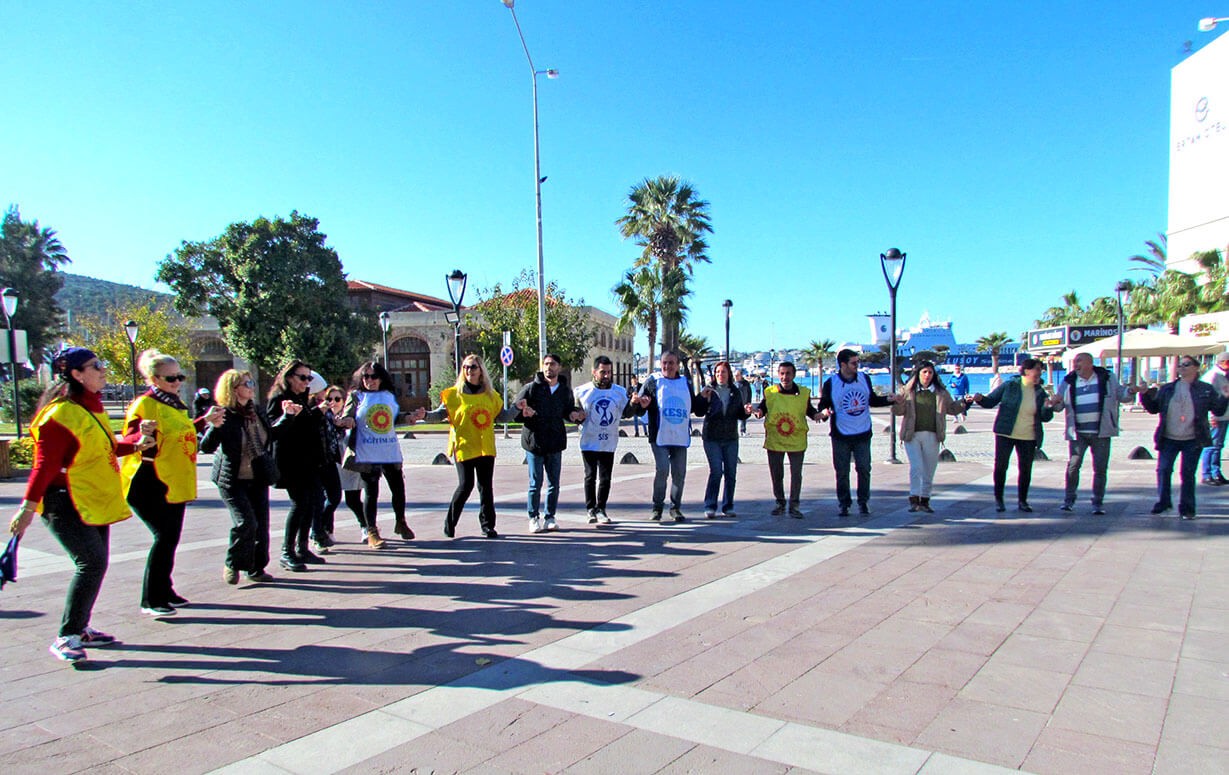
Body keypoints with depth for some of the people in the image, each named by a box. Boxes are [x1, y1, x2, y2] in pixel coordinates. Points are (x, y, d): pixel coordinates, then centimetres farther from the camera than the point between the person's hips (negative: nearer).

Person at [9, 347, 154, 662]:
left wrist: (136, 445, 11)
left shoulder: (93, 408, 13)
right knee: (92, 561, -16)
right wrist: (28, 506, -23)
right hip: (66, 503, -9)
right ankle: (66, 637, -7)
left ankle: (80, 628, 26)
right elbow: (45, 464, -20)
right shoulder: (59, 413, -16)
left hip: (94, 502, 10)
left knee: (95, 563, 13)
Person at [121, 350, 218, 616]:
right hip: (151, 485, -9)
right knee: (165, 537, -10)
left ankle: (165, 592, 25)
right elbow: (130, 441, -19)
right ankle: (150, 600, -1)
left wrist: (204, 420, 28)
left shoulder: (176, 404, 13)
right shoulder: (145, 404, -12)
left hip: (175, 484, 9)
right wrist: (143, 437, -39)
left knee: (170, 538, 13)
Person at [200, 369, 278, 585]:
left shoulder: (257, 410, 6)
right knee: (246, 522, -13)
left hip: (258, 478, 6)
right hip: (232, 480, -6)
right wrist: (214, 427, -37)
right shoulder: (224, 415, -13)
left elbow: (271, 434, 21)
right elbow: (206, 447, -20)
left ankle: (256, 568, 20)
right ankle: (232, 565, 10)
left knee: (261, 524, 6)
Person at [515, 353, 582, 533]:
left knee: (554, 483, 8)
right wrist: (524, 413, -23)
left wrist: (574, 414, -4)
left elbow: (569, 410, 18)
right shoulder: (531, 388, -4)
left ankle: (549, 517, 20)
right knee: (535, 483, 1)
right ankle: (534, 518, 13)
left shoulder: (565, 391, 8)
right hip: (534, 442, -3)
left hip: (555, 444, 3)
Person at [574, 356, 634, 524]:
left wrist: (633, 404, -23)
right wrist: (578, 417, -15)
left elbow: (627, 413, -2)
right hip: (589, 442, -1)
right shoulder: (583, 391, -2)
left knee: (605, 478, 6)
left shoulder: (620, 391, 3)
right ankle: (591, 509, 14)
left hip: (609, 443, 2)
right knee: (590, 476, 6)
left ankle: (600, 509, 17)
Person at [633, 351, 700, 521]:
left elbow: (694, 407, 19)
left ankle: (675, 508, 20)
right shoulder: (652, 381, 1)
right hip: (659, 437, -4)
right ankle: (657, 506, 2)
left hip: (681, 437, 4)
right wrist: (642, 405, -21)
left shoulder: (685, 382, 12)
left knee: (679, 473, 6)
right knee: (662, 470, -14)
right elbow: (639, 410, 0)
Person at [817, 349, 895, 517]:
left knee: (864, 469, 4)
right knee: (842, 472, 3)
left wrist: (888, 399, 0)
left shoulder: (864, 379, 4)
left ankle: (863, 502, 18)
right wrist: (824, 412, -23)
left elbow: (872, 400, 15)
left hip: (863, 434, 3)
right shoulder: (831, 383, -7)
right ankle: (844, 504, 15)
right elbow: (824, 405, -1)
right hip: (841, 435, -2)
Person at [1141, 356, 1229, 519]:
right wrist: (1145, 395, -3)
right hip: (1168, 439, 2)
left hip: (1192, 440, -2)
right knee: (1163, 470, 0)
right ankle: (1163, 502, 16)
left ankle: (1187, 508, 12)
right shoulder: (1167, 389, 8)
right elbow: (1153, 408, 10)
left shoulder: (1206, 389, 3)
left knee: (1187, 474, 2)